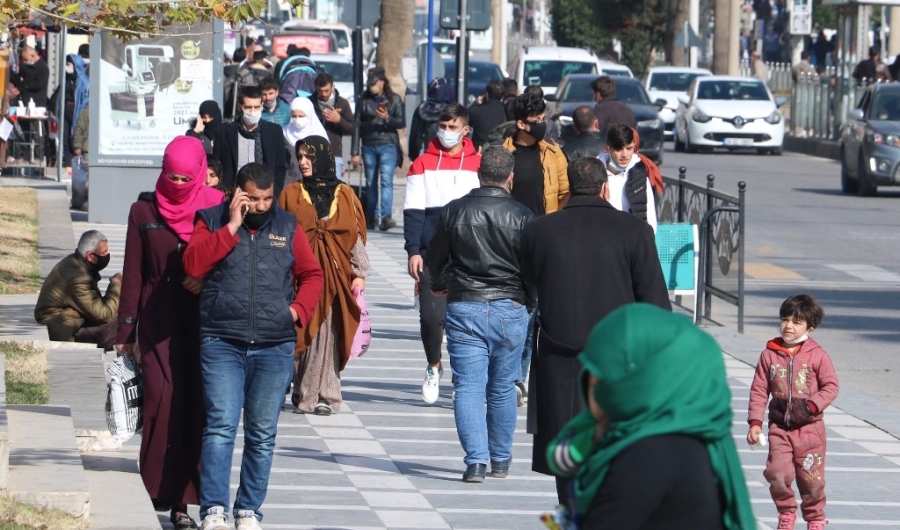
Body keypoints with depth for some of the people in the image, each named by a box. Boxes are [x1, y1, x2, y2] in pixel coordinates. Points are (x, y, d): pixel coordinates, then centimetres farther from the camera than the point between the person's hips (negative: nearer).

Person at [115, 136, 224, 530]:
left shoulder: (217, 208, 2)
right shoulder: (145, 211, 6)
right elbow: (133, 273, 8)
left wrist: (207, 277, -15)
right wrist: (126, 329, 7)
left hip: (204, 318, 0)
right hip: (159, 320, 0)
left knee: (198, 403, -4)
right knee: (163, 400, -10)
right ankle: (161, 493, -5)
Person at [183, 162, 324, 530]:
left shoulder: (287, 227, 12)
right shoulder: (212, 221, 6)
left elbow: (312, 275, 17)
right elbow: (193, 265, -10)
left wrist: (298, 310, 0)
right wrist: (231, 227, -11)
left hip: (275, 347, 2)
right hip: (222, 343, -2)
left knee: (263, 434, 3)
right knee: (221, 426, -12)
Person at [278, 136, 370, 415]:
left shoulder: (344, 195, 7)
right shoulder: (291, 194, 8)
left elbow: (356, 236, 7)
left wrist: (359, 273, 1)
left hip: (335, 274, 0)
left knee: (328, 334, -3)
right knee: (302, 333, -4)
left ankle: (324, 395, 1)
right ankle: (304, 393, 2)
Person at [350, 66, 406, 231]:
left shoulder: (394, 99, 3)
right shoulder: (363, 100, 7)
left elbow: (402, 123, -1)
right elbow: (357, 126, 7)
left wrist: (387, 118, -22)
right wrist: (355, 152, 3)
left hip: (388, 145, -3)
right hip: (368, 146, 3)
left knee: (386, 180, -15)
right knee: (371, 183, 8)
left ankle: (386, 216, -25)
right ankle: (371, 218, 16)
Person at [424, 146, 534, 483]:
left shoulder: (454, 212, 0)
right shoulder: (522, 216, -5)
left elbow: (435, 259, 11)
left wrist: (439, 286, 33)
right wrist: (528, 300, 20)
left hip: (464, 307, 0)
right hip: (509, 310, 0)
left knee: (468, 387, -2)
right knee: (502, 389, 13)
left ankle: (476, 460, -14)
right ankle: (500, 461, 22)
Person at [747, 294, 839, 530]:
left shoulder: (817, 356, -4)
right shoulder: (769, 355, 2)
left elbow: (831, 386, -3)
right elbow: (759, 390, 5)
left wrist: (812, 405, -19)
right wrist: (755, 422, -1)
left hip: (809, 427, -2)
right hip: (779, 427, 2)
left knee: (811, 476, 2)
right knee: (777, 473, -8)